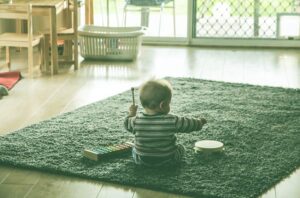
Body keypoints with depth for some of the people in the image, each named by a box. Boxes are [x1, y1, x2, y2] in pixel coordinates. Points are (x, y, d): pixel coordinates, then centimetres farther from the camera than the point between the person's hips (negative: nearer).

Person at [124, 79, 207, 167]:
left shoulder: (136, 121, -17)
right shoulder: (172, 121, -22)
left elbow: (127, 124, 4)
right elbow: (189, 124, -8)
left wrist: (131, 113, 22)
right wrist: (200, 122, 12)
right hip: (167, 160, -2)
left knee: (134, 149, 32)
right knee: (180, 148, 26)